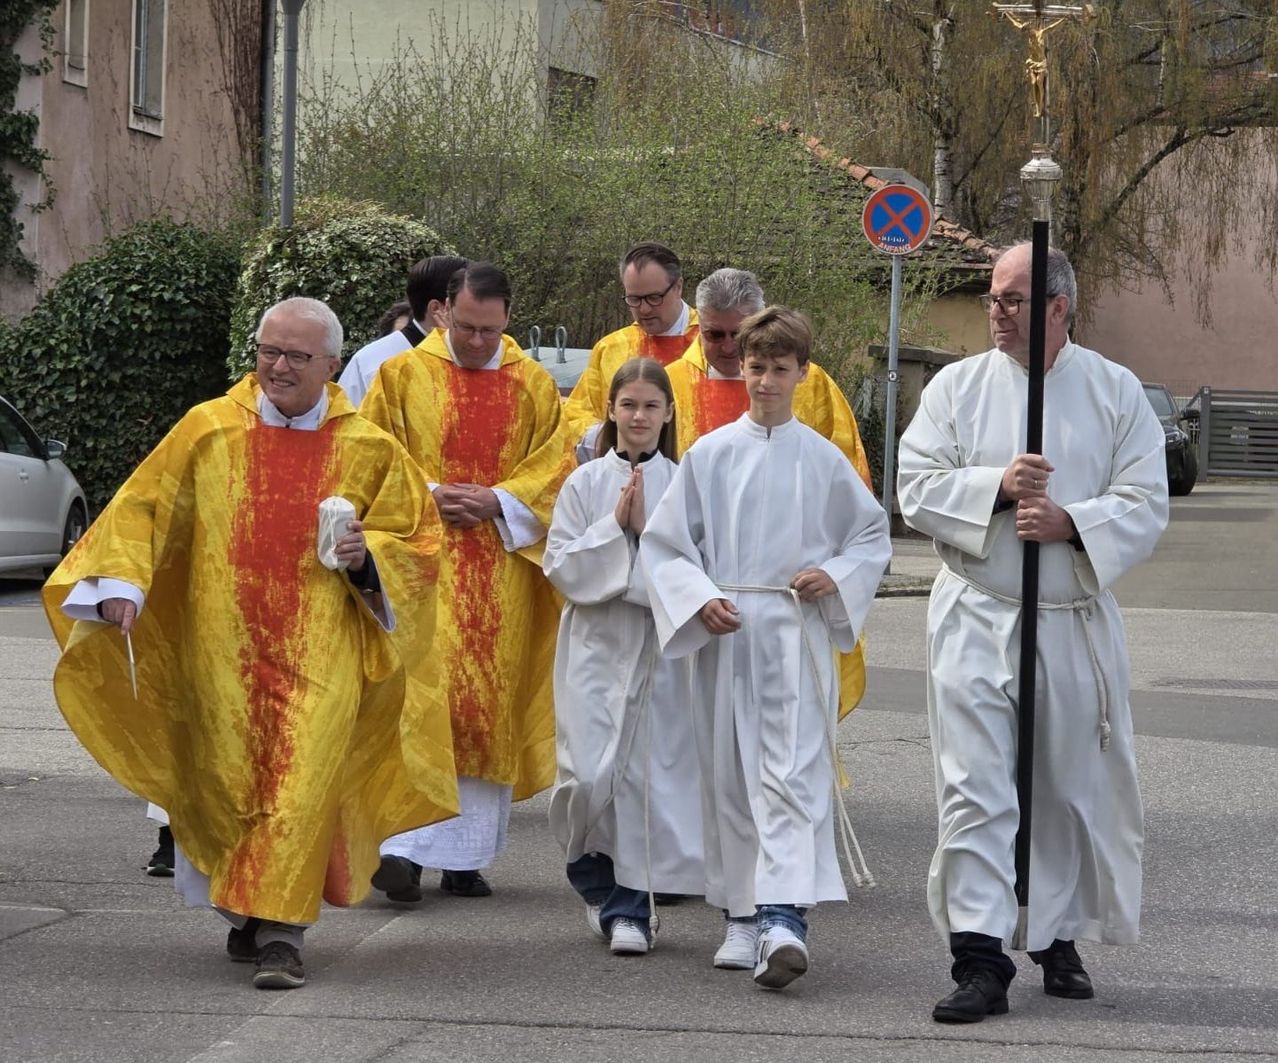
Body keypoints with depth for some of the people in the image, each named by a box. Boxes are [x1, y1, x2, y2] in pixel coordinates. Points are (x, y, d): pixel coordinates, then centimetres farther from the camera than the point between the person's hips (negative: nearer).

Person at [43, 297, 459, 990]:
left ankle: (279, 929, -11)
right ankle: (249, 910, 27)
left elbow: (417, 538, 11)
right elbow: (144, 505, 3)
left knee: (301, 784, -12)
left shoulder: (370, 451, 4)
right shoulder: (208, 431, 4)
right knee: (229, 779, 7)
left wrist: (366, 554, -10)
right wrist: (122, 582, -12)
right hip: (224, 651, 1)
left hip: (321, 654, -1)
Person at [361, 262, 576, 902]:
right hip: (423, 556, -3)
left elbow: (556, 466, 7)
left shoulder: (533, 385, 10)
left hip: (502, 570, 3)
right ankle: (403, 847, -20)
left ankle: (466, 855, 10)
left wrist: (498, 500, -9)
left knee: (491, 704, 3)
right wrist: (428, 495, -11)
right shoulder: (403, 375, 6)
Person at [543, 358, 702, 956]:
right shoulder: (585, 484, 5)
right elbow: (562, 567, -2)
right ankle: (601, 883, 18)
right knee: (590, 777, -8)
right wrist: (614, 526, -10)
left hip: (660, 648, 0)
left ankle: (628, 905, 6)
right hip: (597, 645, 0)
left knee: (648, 772, -3)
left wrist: (645, 528, -13)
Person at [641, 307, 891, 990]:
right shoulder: (710, 455, 6)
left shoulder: (822, 459, 5)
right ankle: (742, 914, 18)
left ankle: (783, 918, -25)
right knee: (729, 774, 6)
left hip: (797, 633, -2)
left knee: (793, 771, -14)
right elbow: (664, 542, 7)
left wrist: (837, 576, -3)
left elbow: (873, 533, 15)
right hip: (724, 632, 2)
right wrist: (699, 599, -8)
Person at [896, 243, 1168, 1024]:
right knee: (976, 791, -8)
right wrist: (995, 485, -17)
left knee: (1072, 793, 10)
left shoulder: (1117, 393, 2)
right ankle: (980, 961, -10)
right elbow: (917, 489, -2)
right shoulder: (958, 387, 3)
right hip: (976, 618, -1)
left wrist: (1071, 522, -18)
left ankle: (1059, 938, 27)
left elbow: (1146, 507, -2)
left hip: (1078, 624, 1)